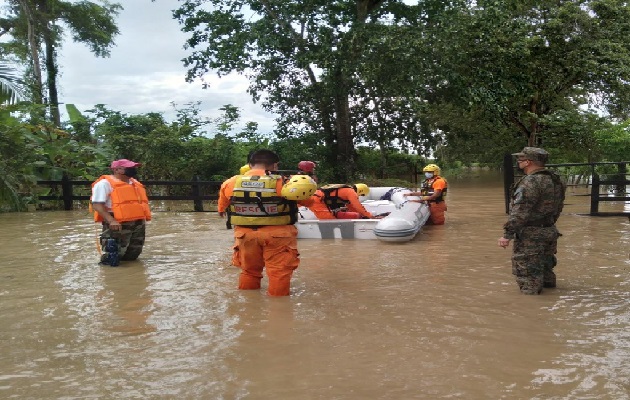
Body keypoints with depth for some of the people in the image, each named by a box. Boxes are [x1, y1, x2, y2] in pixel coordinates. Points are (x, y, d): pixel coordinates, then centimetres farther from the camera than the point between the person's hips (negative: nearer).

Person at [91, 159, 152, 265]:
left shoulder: (134, 183, 18)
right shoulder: (105, 183, -6)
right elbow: (96, 204, -15)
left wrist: (143, 219, 17)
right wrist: (111, 220, -25)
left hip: (138, 223, 8)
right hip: (118, 224, -8)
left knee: (132, 255, 17)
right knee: (111, 259, -8)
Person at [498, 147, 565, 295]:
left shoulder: (531, 182, -20)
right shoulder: (555, 180, 10)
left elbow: (520, 212, -24)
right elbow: (558, 207, 18)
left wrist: (507, 234, -22)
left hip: (530, 236, -10)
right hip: (550, 232, 10)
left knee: (527, 275, -1)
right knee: (545, 270, 23)